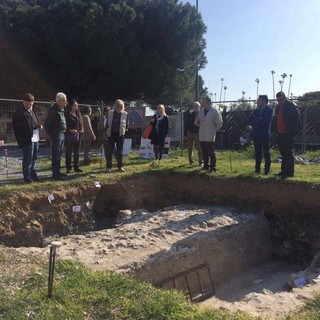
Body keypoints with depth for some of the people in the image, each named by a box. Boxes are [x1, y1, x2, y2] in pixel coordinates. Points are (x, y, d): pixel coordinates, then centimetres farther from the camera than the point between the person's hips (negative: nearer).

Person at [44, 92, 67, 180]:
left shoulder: (61, 110, 14)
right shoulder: (53, 109, -13)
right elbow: (47, 123, -14)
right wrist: (51, 134, -13)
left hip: (62, 134, 9)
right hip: (57, 134, -9)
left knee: (59, 154, 15)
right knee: (56, 155, -5)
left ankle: (58, 171, 24)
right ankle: (55, 174, -1)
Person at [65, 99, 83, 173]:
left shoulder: (78, 114, 11)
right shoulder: (67, 115, -6)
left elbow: (80, 123, 16)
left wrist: (81, 129, -1)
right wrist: (70, 130, -23)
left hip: (77, 135, 6)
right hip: (69, 135, -6)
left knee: (76, 152, 10)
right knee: (69, 152, 0)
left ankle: (76, 167, 17)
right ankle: (68, 168, 6)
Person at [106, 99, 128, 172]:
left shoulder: (125, 114, 0)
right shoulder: (110, 113, 3)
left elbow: (127, 125, 8)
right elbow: (108, 123, 8)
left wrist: (124, 130, -4)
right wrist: (107, 132, 3)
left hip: (120, 134, -1)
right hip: (111, 134, 1)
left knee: (120, 151, 6)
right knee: (109, 151, 1)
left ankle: (120, 166, 17)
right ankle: (108, 167, 8)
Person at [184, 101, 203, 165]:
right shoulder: (190, 115, 6)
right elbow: (186, 125, 9)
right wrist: (185, 134, 6)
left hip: (198, 134, -3)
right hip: (190, 133, 3)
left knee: (199, 149, -4)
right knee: (189, 148, 8)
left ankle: (200, 162, 4)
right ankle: (190, 161, 21)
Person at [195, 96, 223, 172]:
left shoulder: (215, 111, -8)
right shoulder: (201, 111, 9)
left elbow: (219, 124, -2)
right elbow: (198, 123, 16)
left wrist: (214, 130, 3)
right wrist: (197, 121, -5)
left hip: (210, 136, -5)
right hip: (202, 136, 5)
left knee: (211, 152, -2)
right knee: (204, 152, 12)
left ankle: (213, 167, 6)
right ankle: (206, 166, 22)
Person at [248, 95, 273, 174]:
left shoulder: (269, 110, -3)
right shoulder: (257, 110, 16)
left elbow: (264, 121, -16)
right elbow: (250, 118, 5)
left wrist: (255, 123, -6)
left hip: (265, 135, -6)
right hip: (256, 134, 6)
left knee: (266, 153, -1)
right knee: (258, 153, 9)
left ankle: (267, 169, 3)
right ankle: (257, 168, 14)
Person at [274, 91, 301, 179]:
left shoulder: (291, 106, -8)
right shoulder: (278, 108, 16)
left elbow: (297, 121, -12)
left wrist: (293, 132, -17)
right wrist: (277, 131, 14)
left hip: (288, 135, -8)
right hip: (280, 134, 8)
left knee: (289, 154, -4)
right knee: (283, 154, 13)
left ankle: (290, 172, 0)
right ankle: (284, 171, 20)